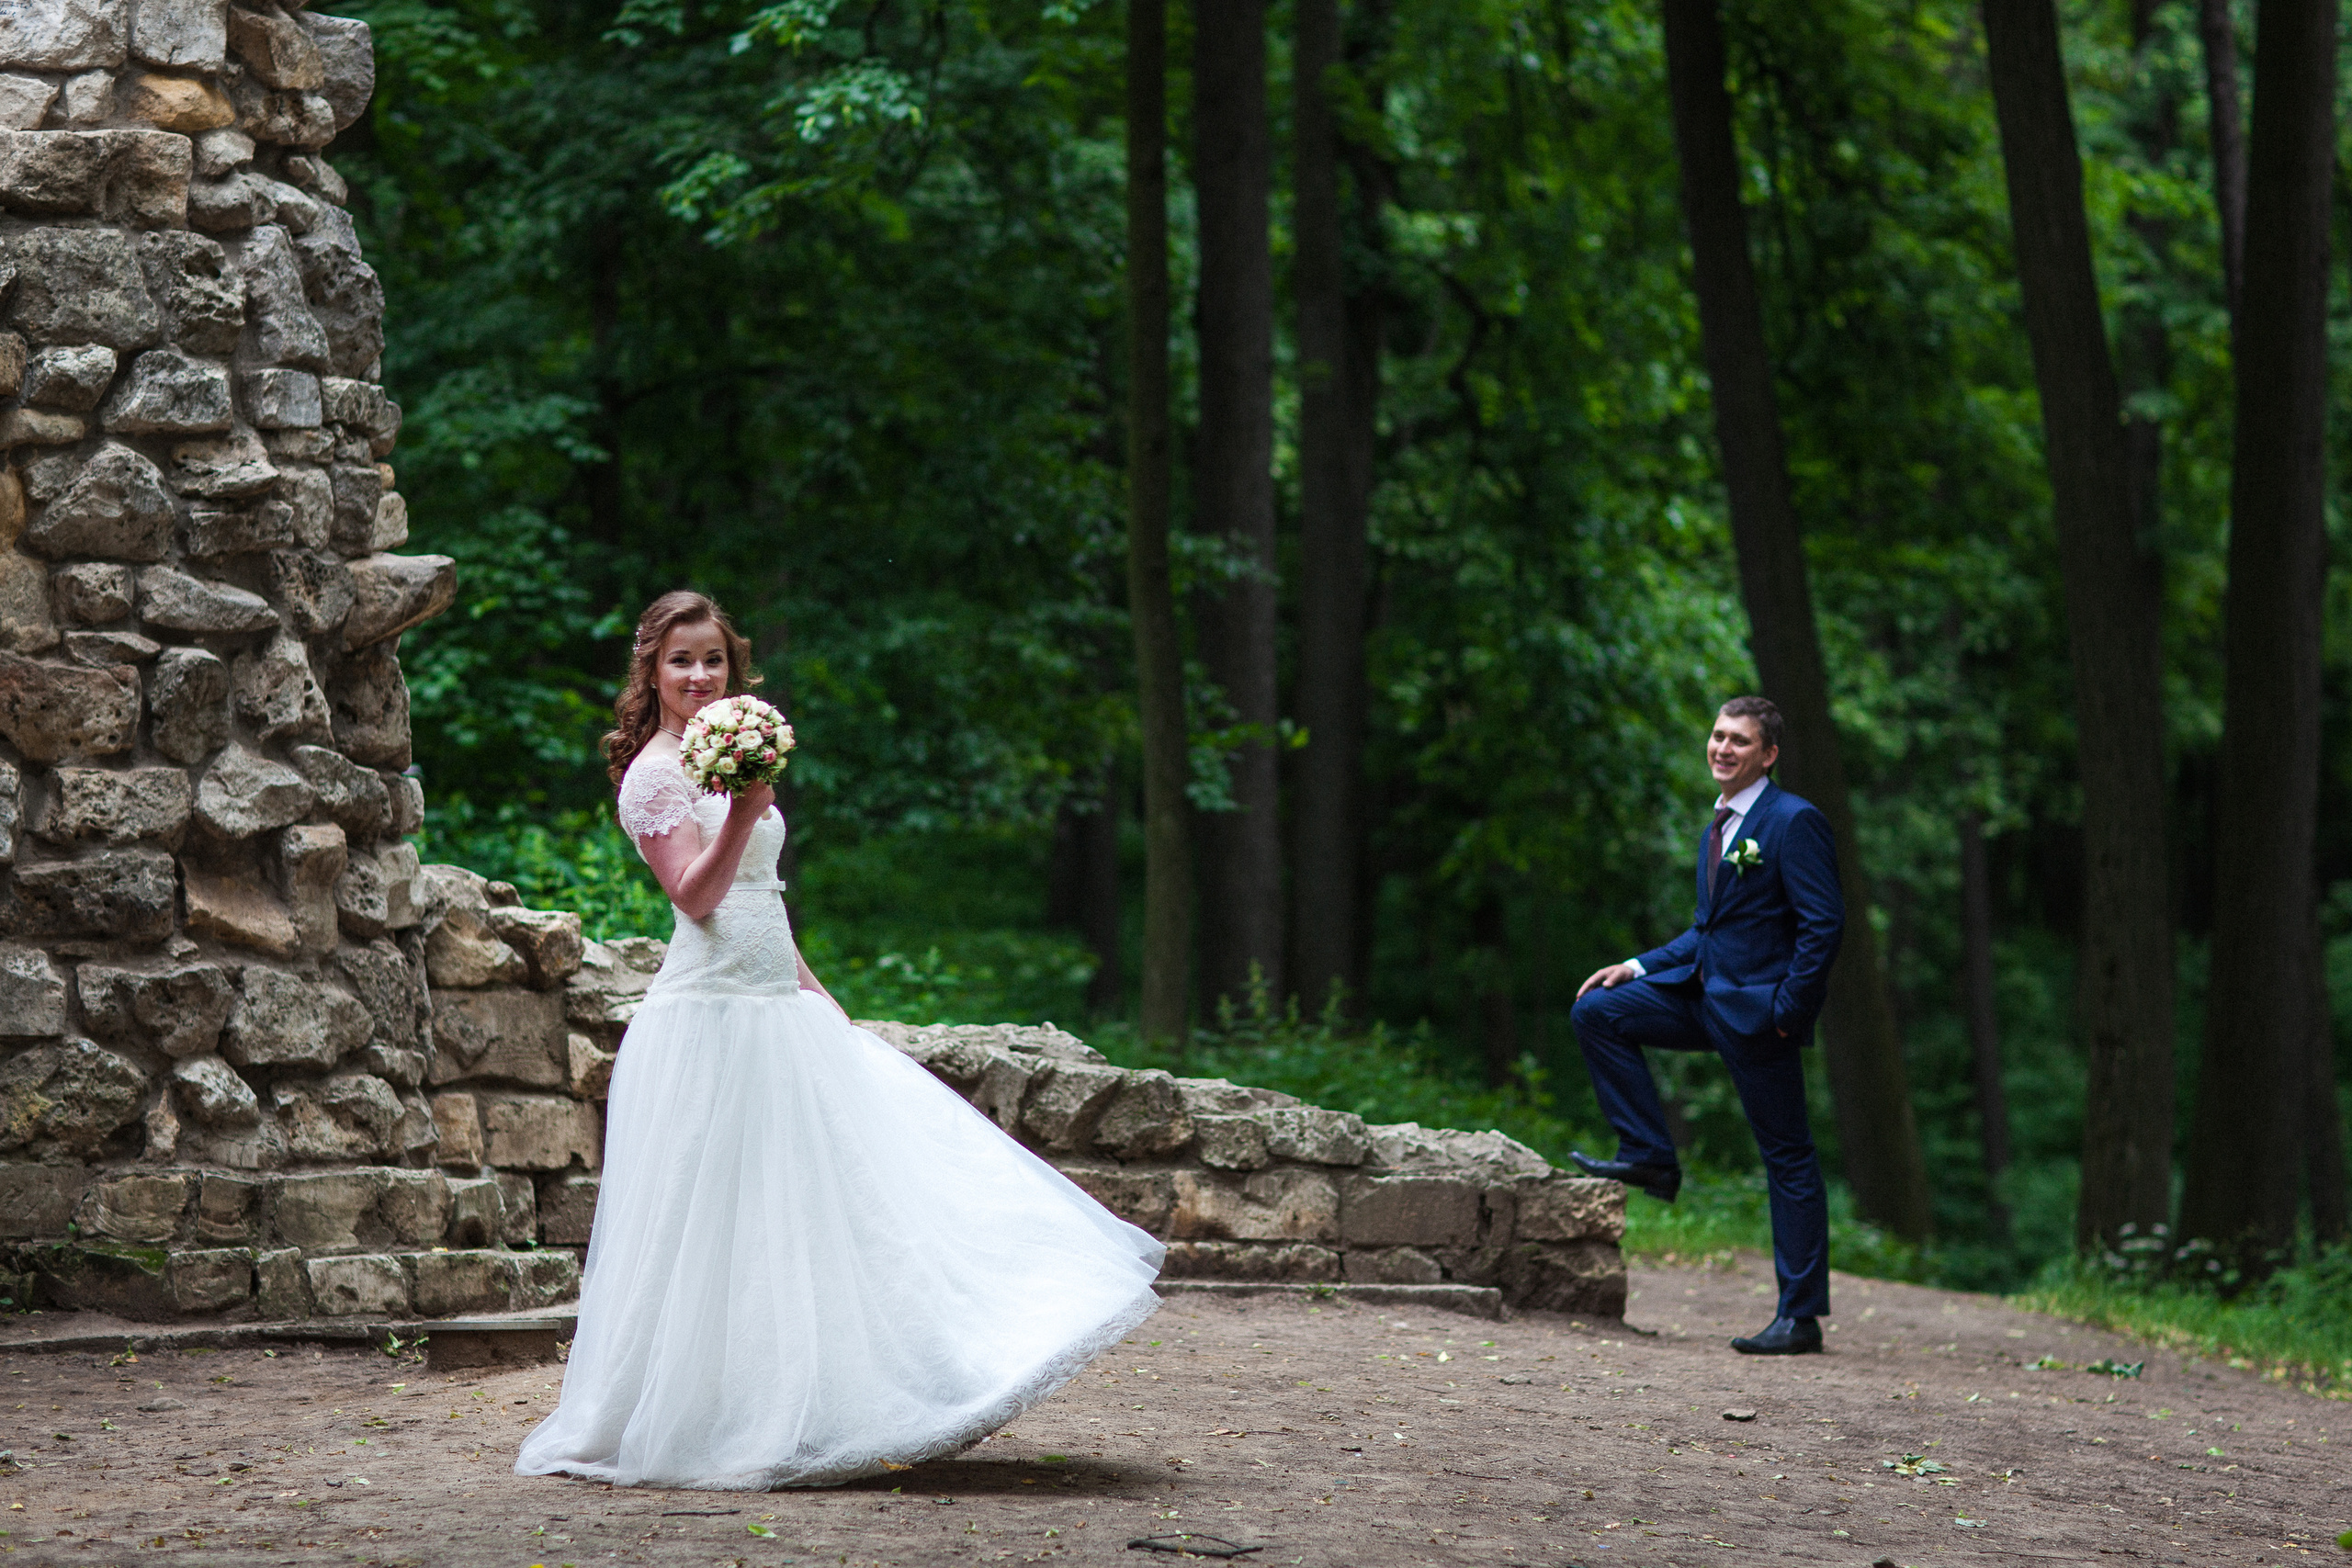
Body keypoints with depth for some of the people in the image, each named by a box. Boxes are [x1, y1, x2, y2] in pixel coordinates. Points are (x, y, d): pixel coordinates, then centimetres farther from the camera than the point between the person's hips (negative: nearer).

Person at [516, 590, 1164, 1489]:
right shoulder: (655, 772, -8)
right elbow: (695, 894, -19)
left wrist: (813, 993, 21)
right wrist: (745, 810, -31)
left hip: (776, 1010, 9)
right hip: (711, 1016, -9)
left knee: (821, 1196, 7)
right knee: (721, 1219, -6)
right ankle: (701, 1425, 1)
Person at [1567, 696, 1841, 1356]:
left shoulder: (1794, 822, -13)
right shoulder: (1719, 827, 15)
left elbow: (1824, 924, -17)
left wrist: (1786, 1010, -19)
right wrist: (1639, 967, 11)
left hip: (1758, 1010, -8)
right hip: (1703, 993, 8)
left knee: (1787, 1159, -2)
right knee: (1596, 1012, -1)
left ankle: (1800, 1317, 2)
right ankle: (1650, 1156, 5)